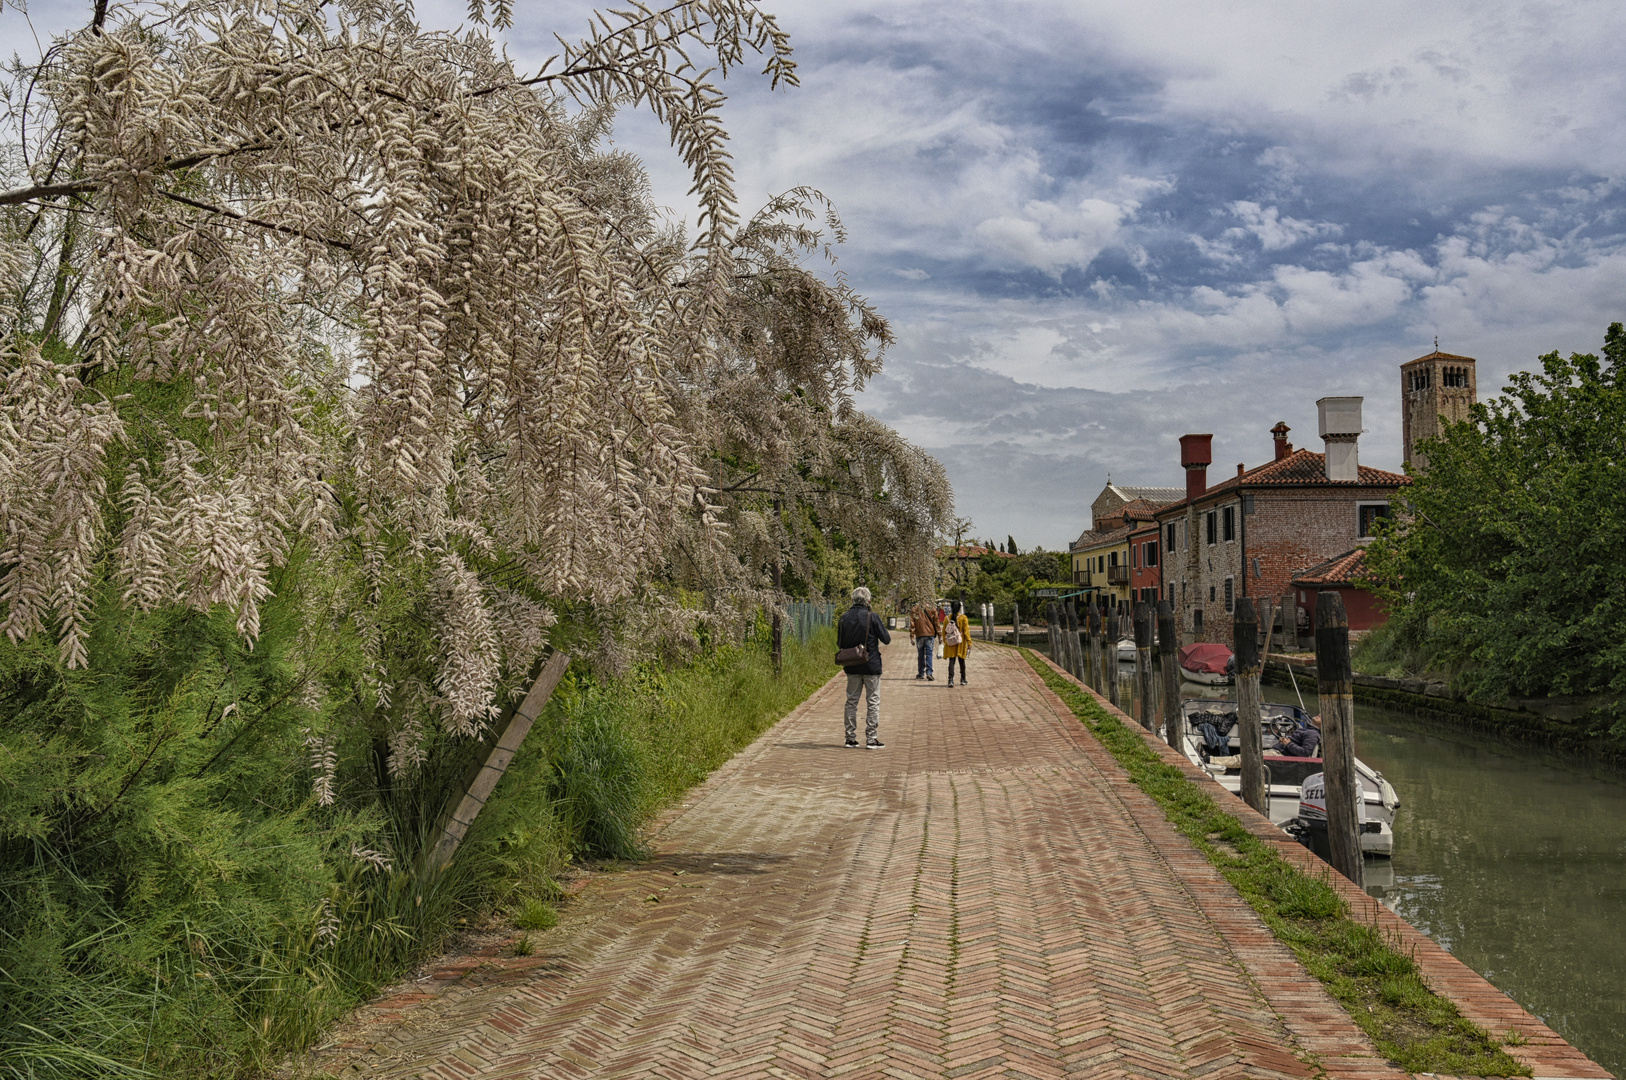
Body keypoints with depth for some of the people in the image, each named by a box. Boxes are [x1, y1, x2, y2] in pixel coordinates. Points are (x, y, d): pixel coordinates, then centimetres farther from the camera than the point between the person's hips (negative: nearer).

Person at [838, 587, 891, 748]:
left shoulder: (844, 618, 0)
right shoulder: (872, 617, -12)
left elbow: (839, 644, 6)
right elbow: (886, 640, -7)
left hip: (852, 667, 4)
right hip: (871, 666, -4)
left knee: (851, 702, 12)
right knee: (873, 702, 4)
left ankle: (850, 738, 14)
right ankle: (872, 739, 3)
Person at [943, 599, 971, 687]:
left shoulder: (947, 618, 0)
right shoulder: (963, 618, -7)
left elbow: (944, 631, 4)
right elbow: (966, 631, -9)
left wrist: (945, 642, 15)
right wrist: (969, 643, -5)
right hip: (961, 643, -1)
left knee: (951, 661, 1)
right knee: (961, 661, 13)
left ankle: (951, 680, -14)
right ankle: (963, 680, 25)